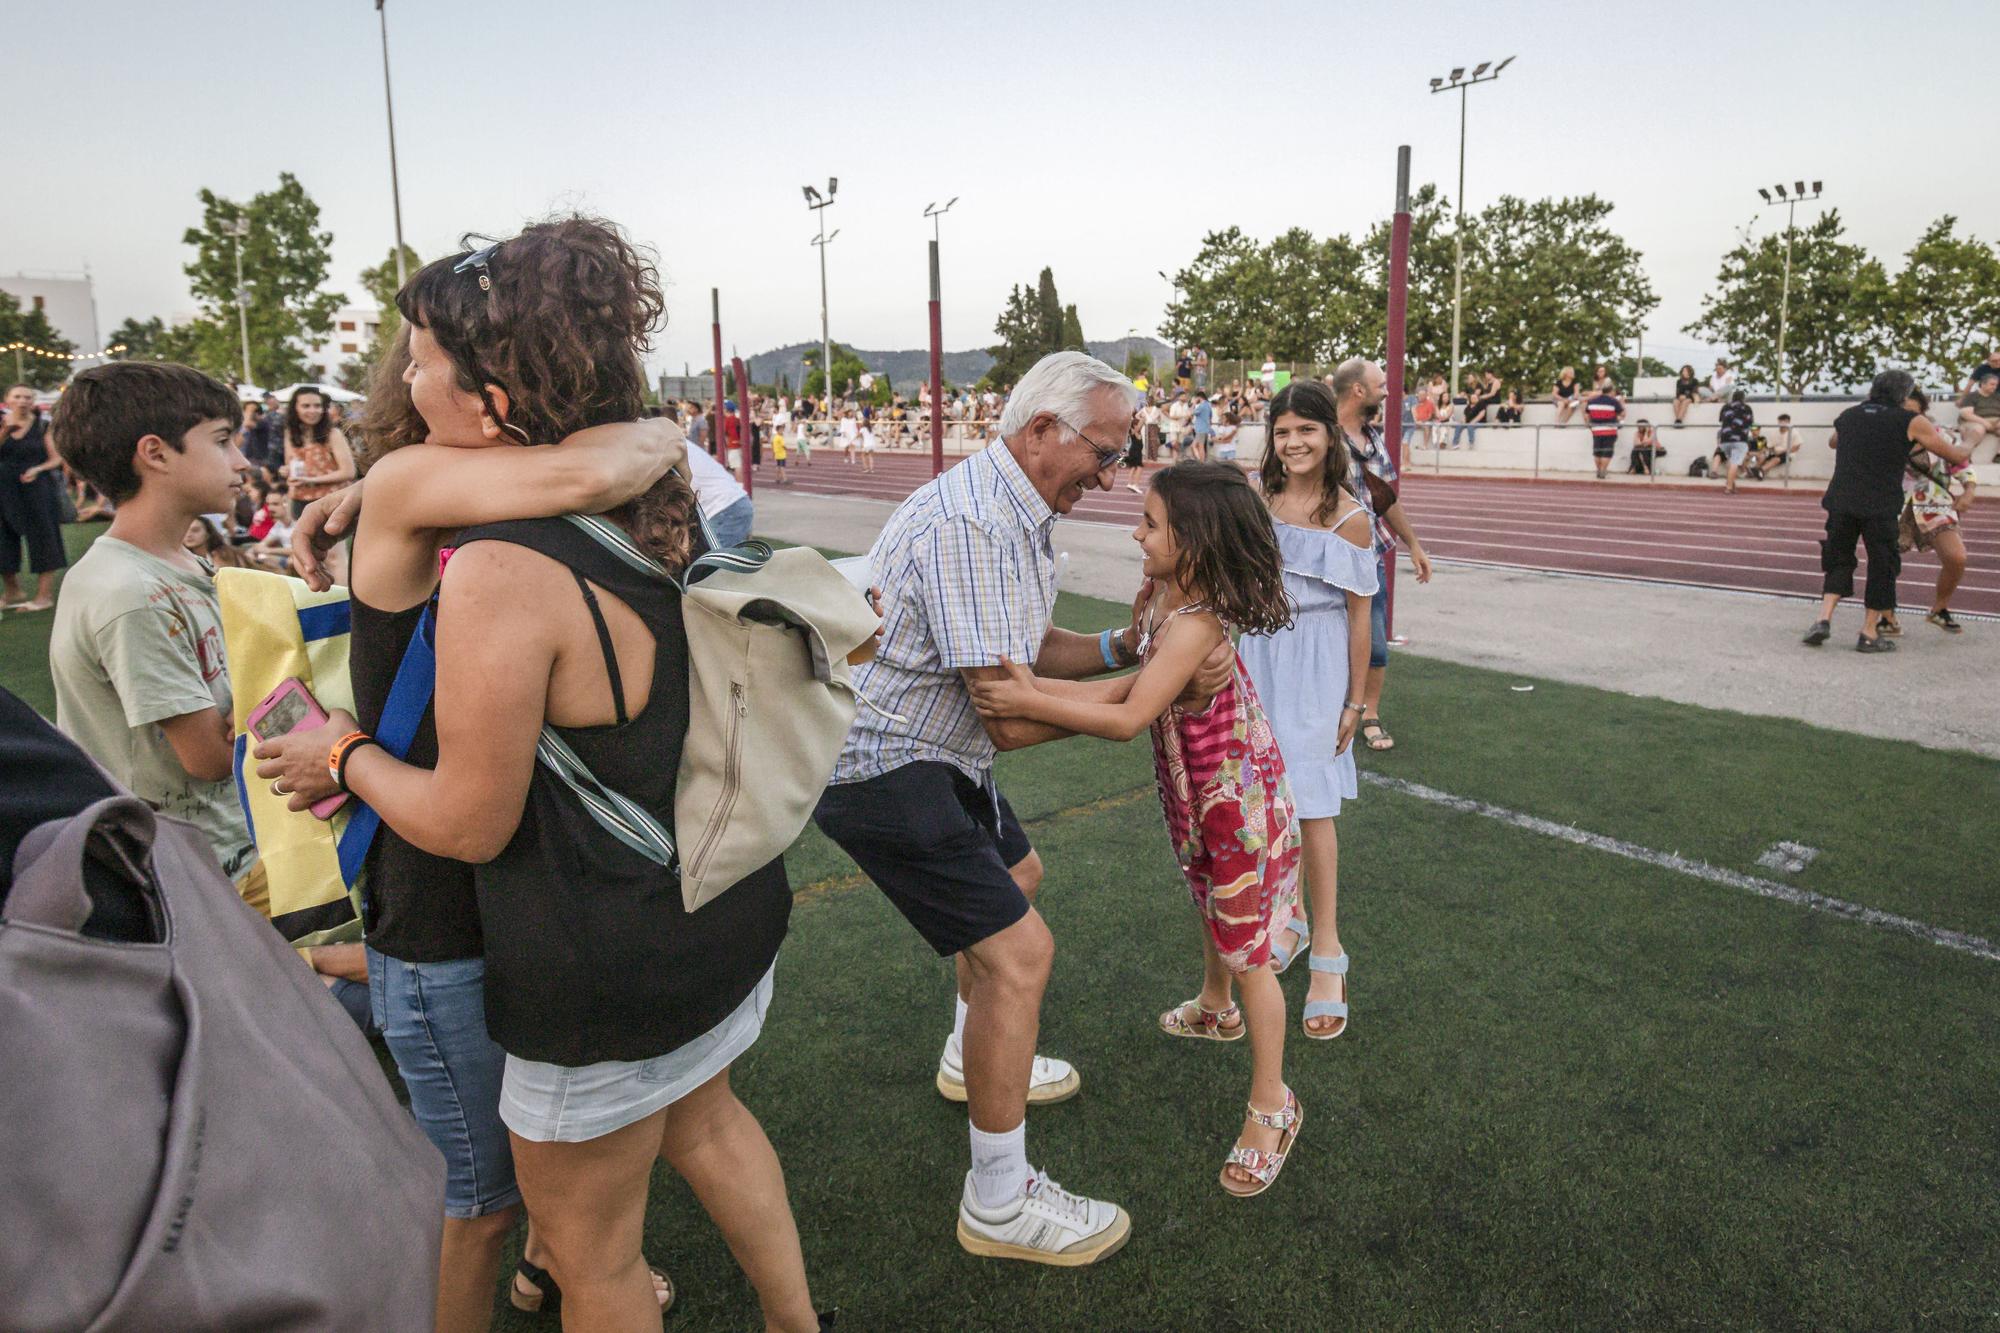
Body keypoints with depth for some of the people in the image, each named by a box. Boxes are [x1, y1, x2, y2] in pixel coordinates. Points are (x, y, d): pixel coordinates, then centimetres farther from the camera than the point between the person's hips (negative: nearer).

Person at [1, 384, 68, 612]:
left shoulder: (43, 426, 1)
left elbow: (56, 459, -1)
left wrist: (38, 469, -18)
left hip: (36, 489, -2)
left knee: (42, 540, -2)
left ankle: (45, 594, 3)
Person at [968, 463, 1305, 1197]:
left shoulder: (1195, 623, -32)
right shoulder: (1165, 599, -2)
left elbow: (1129, 718, -36)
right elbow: (1141, 683, -2)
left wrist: (1032, 704, -37)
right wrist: (1045, 691, -12)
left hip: (1239, 799, -9)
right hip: (1197, 794, 10)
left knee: (1246, 952, 2)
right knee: (1210, 912, 31)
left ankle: (1271, 1105, 18)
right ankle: (1215, 1009, 58)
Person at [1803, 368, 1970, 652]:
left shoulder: (1848, 416, 15)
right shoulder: (1912, 422, 4)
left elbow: (1832, 442, 38)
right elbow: (1956, 456, 12)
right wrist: (1966, 448, 33)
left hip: (1841, 499, 3)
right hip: (1880, 506, -3)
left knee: (1839, 561, 15)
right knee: (1882, 567, 9)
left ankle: (1824, 619, -2)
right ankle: (1869, 634, 11)